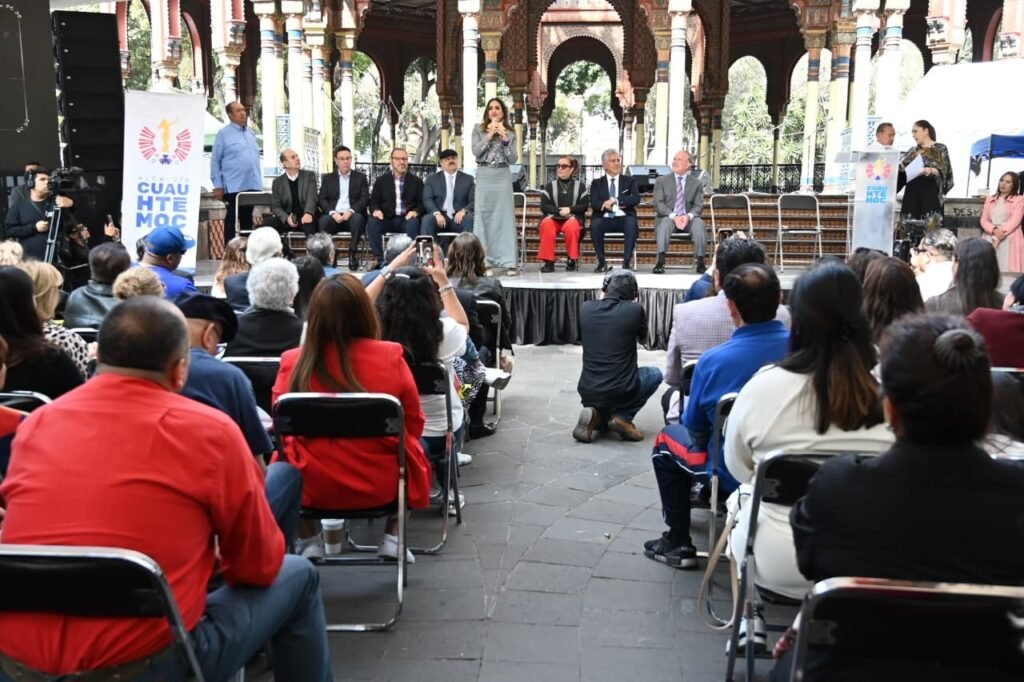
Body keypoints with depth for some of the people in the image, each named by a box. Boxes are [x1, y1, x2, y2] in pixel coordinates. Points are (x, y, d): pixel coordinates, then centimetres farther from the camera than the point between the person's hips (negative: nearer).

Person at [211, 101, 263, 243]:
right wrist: (218, 185, -10)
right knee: (232, 220, 1)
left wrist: (259, 180, 14)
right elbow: (215, 161, -6)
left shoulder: (250, 132, 13)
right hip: (234, 186, -6)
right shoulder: (224, 134, -4)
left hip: (252, 185, 6)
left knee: (247, 219, 12)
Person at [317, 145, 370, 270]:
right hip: (334, 216, 1)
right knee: (323, 220, -33)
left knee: (358, 218, -36)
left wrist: (351, 210, -16)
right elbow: (321, 200, 7)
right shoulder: (328, 178, 17)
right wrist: (332, 213, -14)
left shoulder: (360, 177, 15)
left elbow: (365, 199, 3)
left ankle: (352, 254, -29)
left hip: (352, 215, -1)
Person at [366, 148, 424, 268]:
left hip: (407, 219, -1)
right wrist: (376, 210, -14)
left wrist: (415, 212, -16)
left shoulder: (416, 181, 13)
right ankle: (379, 259, -25)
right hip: (387, 219, 1)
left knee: (414, 223, -35)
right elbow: (373, 201, 10)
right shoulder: (381, 180, 15)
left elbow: (421, 203, 7)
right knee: (372, 223, -29)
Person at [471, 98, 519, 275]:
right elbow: (476, 152, -6)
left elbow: (513, 159, 1)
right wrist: (489, 135, -9)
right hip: (484, 176, 0)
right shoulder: (478, 129, 8)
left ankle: (509, 262, -3)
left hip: (503, 176, 1)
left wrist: (504, 139, -8)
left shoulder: (510, 133, 10)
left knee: (505, 216, -3)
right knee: (483, 216, -1)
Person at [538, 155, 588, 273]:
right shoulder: (551, 185, 15)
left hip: (573, 217, -1)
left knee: (571, 226, -38)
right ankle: (548, 262, -30)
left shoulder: (579, 185, 13)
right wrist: (559, 210, -9)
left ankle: (573, 260, -23)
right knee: (546, 225, -35)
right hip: (553, 217, 1)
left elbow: (585, 206, 6)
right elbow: (544, 206, 7)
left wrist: (570, 209, -10)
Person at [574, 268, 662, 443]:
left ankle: (595, 416, 3)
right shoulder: (635, 309, -8)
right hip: (620, 391, -4)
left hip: (587, 390, 4)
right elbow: (643, 337, 13)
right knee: (655, 374, 27)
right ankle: (623, 417, 8)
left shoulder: (585, 308, 0)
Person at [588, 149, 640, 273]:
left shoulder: (629, 180, 16)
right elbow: (594, 203, 2)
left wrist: (615, 201, -14)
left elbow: (636, 199, -2)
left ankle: (627, 261, -30)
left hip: (623, 218, 0)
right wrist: (605, 205, -18)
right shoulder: (597, 183, 16)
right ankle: (602, 262, -24)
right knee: (595, 224, -34)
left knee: (631, 222, -35)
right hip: (605, 219, 0)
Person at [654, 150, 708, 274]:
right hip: (667, 217, -1)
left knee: (699, 223, -32)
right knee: (666, 222, -36)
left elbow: (698, 206, 4)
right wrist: (673, 216, -19)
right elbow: (658, 203, -2)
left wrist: (688, 216, -19)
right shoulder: (661, 181, 9)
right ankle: (660, 262, -39)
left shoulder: (696, 183, 12)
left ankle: (700, 262, -27)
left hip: (688, 218, 1)